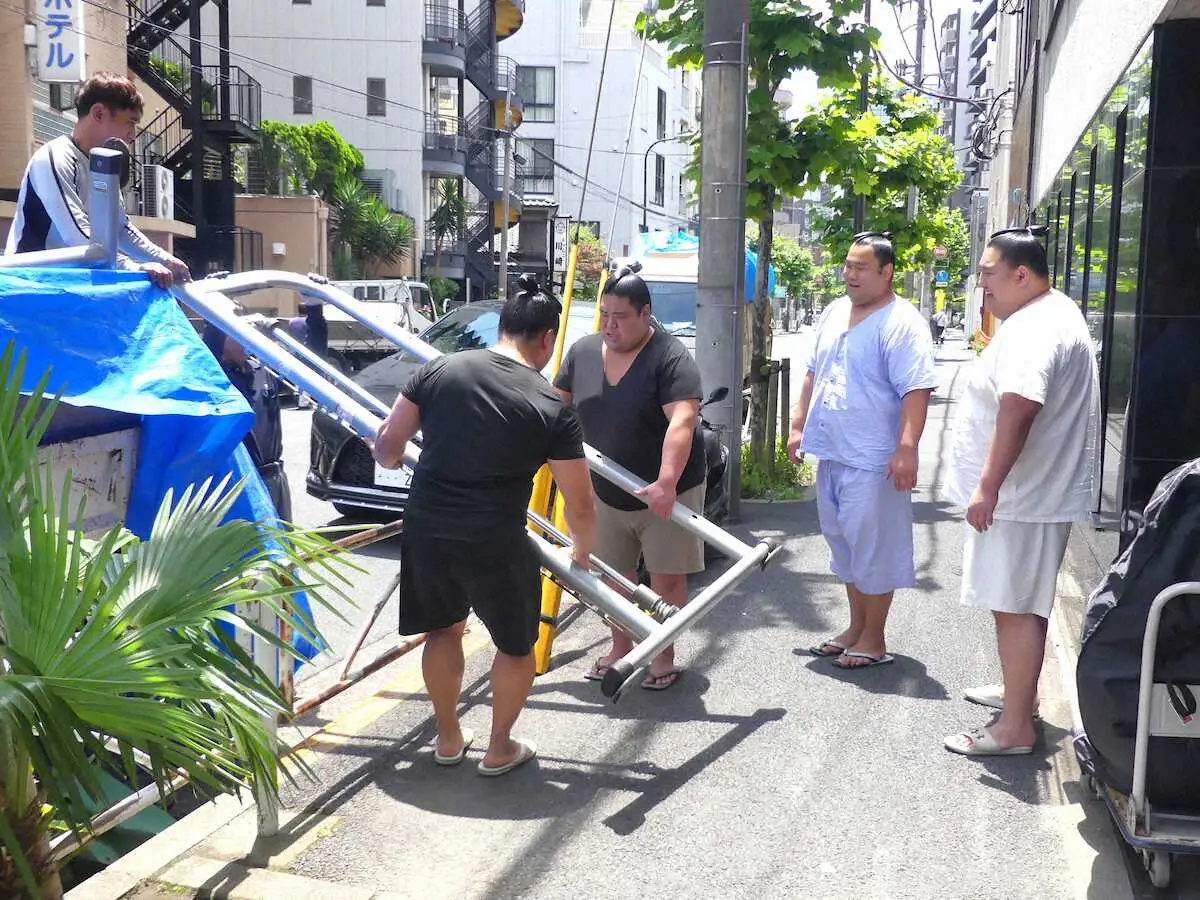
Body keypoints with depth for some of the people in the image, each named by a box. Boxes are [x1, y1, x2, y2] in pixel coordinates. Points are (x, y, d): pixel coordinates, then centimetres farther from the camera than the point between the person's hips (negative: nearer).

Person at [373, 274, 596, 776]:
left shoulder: (439, 369, 0)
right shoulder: (552, 408, -6)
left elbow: (386, 446, 4)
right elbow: (580, 505, -3)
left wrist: (391, 460, 27)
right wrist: (582, 552, 17)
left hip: (425, 528, 4)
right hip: (494, 542, -4)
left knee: (444, 628, 26)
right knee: (516, 645, 20)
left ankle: (448, 738, 39)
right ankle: (500, 750, 31)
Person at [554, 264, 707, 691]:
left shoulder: (670, 356, -19)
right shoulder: (582, 352, -1)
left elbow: (682, 420, -29)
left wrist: (666, 483, -38)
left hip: (666, 491, -5)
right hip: (606, 492, 6)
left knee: (665, 576, 4)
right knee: (613, 573, 15)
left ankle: (664, 656, 19)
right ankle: (620, 647, 33)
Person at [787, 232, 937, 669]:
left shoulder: (901, 324, -14)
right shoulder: (834, 313, 12)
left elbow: (916, 391, -20)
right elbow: (813, 374, 20)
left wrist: (906, 449, -28)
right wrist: (798, 426, 18)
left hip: (872, 461, -8)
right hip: (831, 454, 8)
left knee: (873, 549, 1)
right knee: (845, 544, 17)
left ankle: (873, 640, 13)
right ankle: (856, 627, 30)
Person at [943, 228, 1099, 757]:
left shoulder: (1033, 330, -22)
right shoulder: (1053, 313, 15)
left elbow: (1018, 410, -32)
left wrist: (987, 487, -30)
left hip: (1020, 496, -11)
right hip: (1033, 491, 11)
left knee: (1014, 607, -6)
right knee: (1026, 603, 22)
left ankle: (1015, 729, 0)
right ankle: (1020, 690, 37)